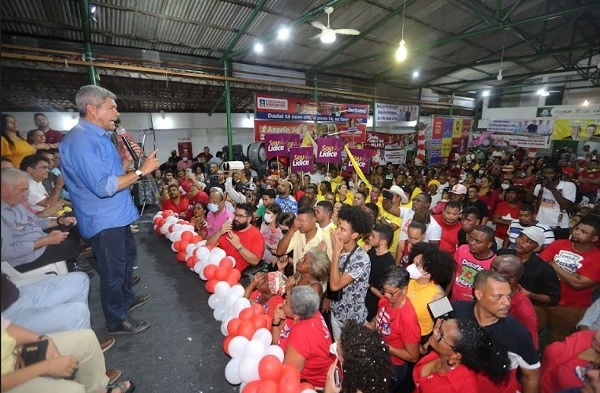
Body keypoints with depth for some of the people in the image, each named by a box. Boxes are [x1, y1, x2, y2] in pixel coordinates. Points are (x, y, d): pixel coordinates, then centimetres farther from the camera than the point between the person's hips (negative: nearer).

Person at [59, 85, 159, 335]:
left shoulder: (99, 137, 12)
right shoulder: (81, 140, -22)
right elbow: (103, 186, -29)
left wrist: (127, 159, 1)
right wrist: (141, 171, -24)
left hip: (117, 215, 10)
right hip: (104, 220, -10)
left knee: (128, 256, 24)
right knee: (113, 270, 3)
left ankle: (127, 299, 44)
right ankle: (117, 321, 23)